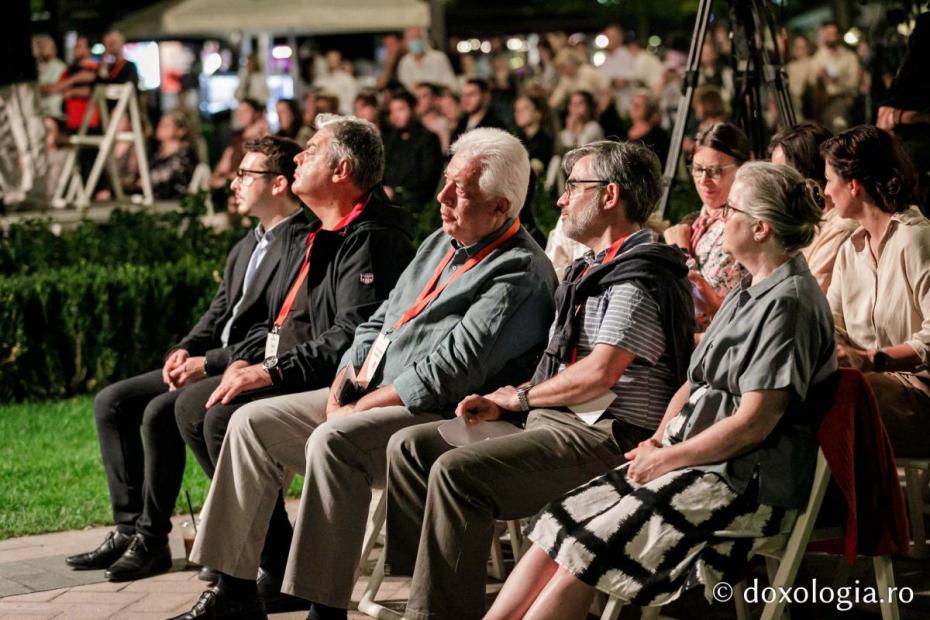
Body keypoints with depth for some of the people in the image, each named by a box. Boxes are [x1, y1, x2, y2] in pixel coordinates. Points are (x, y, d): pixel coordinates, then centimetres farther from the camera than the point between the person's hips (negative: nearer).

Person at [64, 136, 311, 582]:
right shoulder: (248, 245, 18)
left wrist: (207, 363, -20)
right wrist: (185, 351, -1)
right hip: (213, 362, 10)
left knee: (160, 411, -28)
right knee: (111, 402, 2)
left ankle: (152, 539, -16)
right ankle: (128, 528, 2)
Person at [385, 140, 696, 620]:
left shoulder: (641, 278, -12)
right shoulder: (592, 268, 22)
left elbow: (600, 372, -22)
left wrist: (520, 397, -8)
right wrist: (503, 402, 6)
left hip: (606, 436, -11)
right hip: (558, 422, 11)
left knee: (456, 472, -28)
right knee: (410, 446, 3)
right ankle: (422, 578, -1)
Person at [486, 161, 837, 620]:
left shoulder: (788, 303, -15)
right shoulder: (750, 292, 17)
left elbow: (753, 423, -19)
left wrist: (668, 458, -11)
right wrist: (658, 440, 4)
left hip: (746, 483, -9)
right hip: (695, 462, 9)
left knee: (588, 547, -20)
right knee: (558, 525, -5)